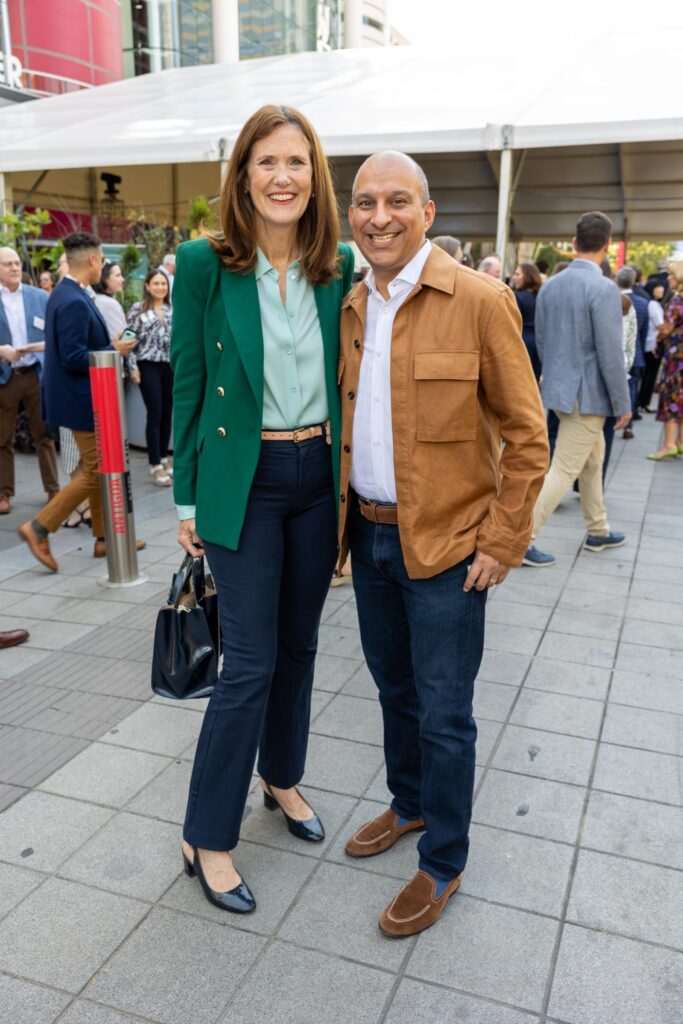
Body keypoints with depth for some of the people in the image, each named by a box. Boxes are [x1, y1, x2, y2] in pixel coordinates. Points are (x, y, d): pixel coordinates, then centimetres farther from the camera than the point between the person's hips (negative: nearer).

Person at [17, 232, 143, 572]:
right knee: (95, 472, -2)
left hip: (82, 397, 10)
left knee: (99, 469, 16)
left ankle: (105, 537, 25)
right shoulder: (74, 302, -21)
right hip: (82, 400, -10)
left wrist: (109, 346, 12)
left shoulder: (65, 294, 10)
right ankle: (39, 528, 3)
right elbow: (73, 358, -25)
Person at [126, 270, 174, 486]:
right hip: (149, 366, -4)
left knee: (168, 414, 8)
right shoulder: (137, 309, 0)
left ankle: (164, 458, 21)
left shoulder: (173, 310, 10)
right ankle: (155, 465, -2)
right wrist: (132, 367, -8)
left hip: (171, 366, 4)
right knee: (155, 414, -7)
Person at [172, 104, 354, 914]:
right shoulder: (204, 264, -8)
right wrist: (188, 499, -3)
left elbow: (348, 375, 9)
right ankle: (206, 838, 16)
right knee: (251, 660, -2)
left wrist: (352, 480, 7)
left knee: (299, 643, 16)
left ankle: (281, 777, 40)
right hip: (244, 480, -4)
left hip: (320, 475, 4)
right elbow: (188, 384, -4)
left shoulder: (340, 267, 2)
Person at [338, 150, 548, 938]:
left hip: (445, 545, -6)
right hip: (369, 535, 6)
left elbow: (527, 436, -10)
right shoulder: (350, 308, 7)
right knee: (394, 687, 21)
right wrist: (345, 517, 11)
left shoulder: (479, 301, -12)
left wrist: (500, 543, -13)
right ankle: (408, 804, 44)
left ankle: (443, 863, 26)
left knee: (442, 711, 5)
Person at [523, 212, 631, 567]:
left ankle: (598, 531, 33)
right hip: (588, 394, -8)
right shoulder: (603, 288, -18)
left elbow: (541, 341, 12)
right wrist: (623, 403, -10)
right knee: (563, 471, -2)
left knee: (593, 461, 21)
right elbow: (610, 353, -19)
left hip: (558, 387, 8)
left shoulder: (549, 285, 4)